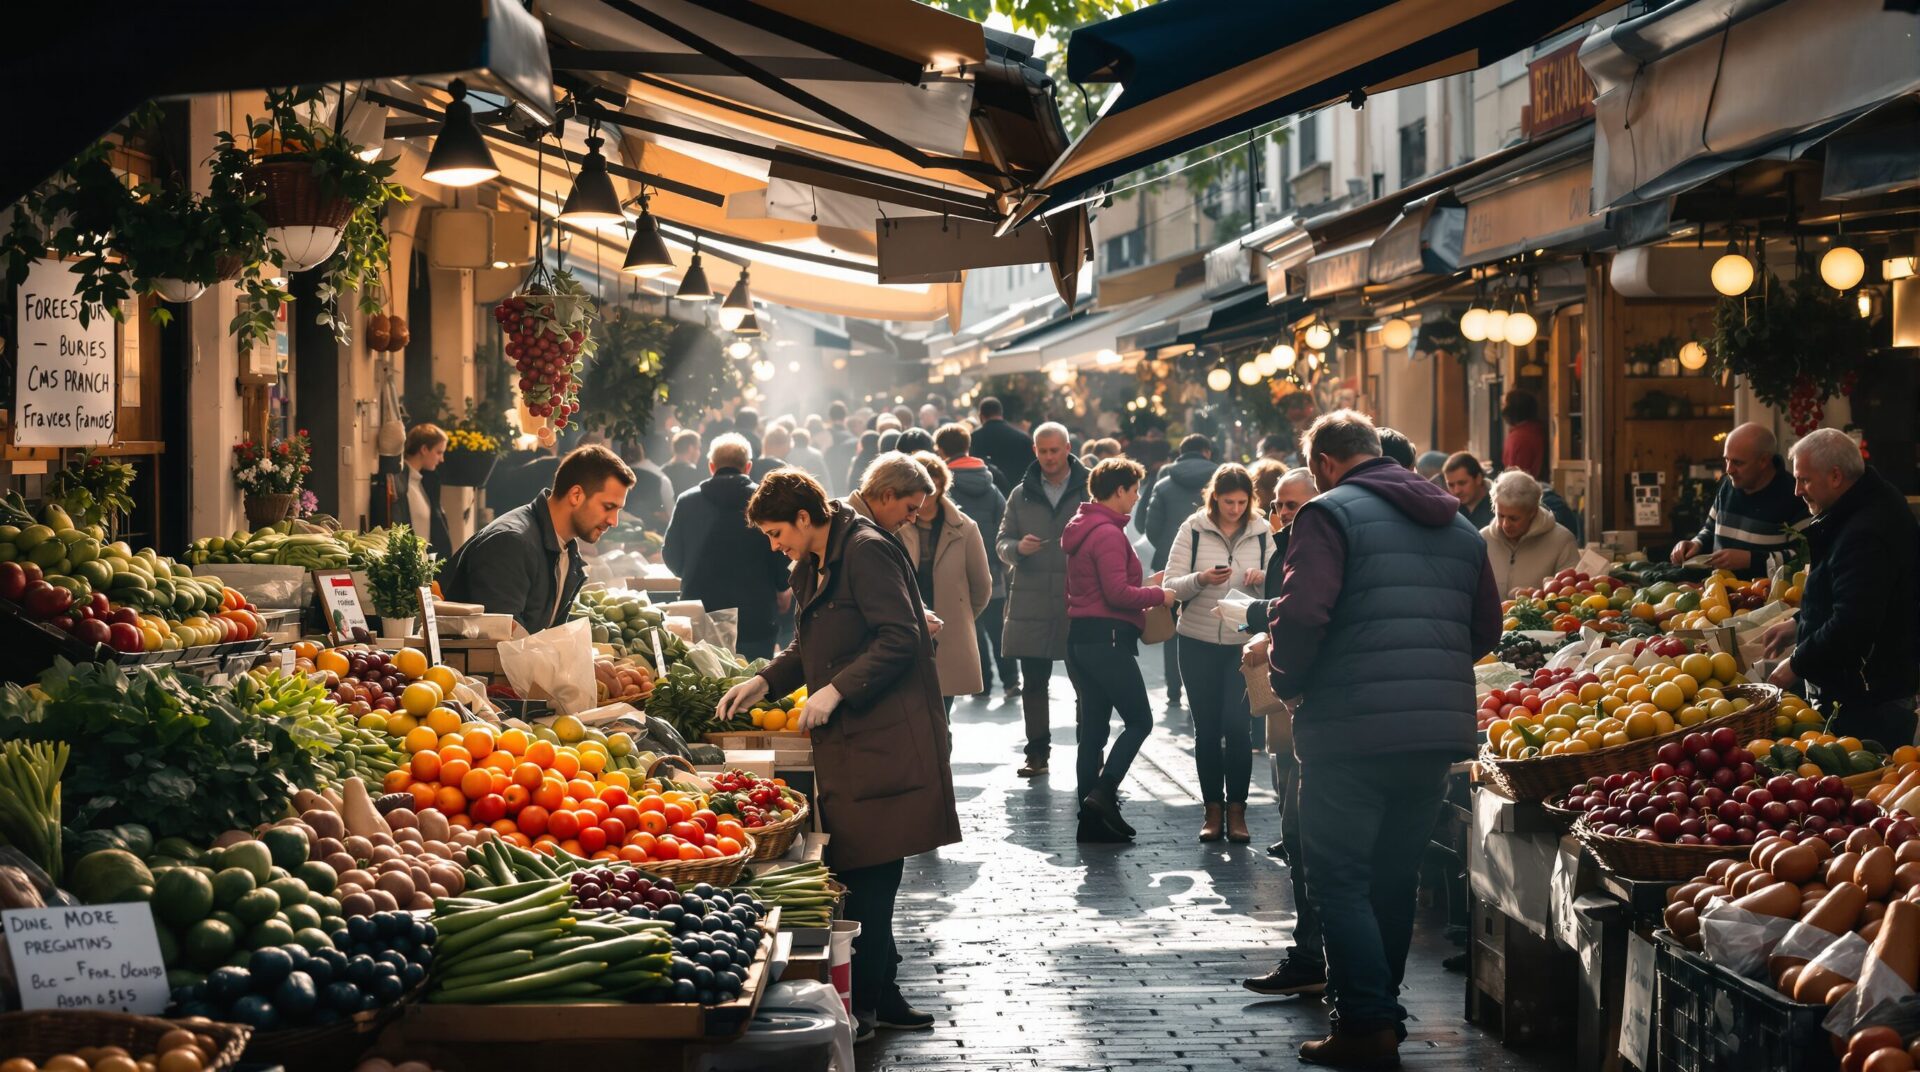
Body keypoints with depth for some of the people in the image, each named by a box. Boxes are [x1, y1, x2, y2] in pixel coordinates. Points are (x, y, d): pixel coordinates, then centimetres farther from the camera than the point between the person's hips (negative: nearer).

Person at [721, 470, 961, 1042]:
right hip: (846, 743, 10)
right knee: (861, 874, 10)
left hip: (882, 743, -10)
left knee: (867, 873, -7)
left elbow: (899, 639, -19)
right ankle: (880, 995, 17)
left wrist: (837, 689, -20)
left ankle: (865, 1004, -1)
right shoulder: (812, 568, 18)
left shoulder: (866, 552, -13)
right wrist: (764, 681, 14)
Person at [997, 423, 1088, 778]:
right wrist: (1018, 547, -12)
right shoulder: (1022, 495, 10)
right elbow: (1001, 542, 11)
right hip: (1031, 600, 3)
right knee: (1033, 680, 5)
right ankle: (1037, 752, 12)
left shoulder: (1089, 491, 2)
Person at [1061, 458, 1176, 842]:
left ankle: (1091, 818, 10)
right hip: (1108, 637, -10)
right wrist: (1158, 595, -7)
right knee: (1139, 720, -2)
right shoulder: (1108, 534, -15)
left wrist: (1142, 601, 18)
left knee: (1092, 729, 9)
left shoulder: (1082, 529, 17)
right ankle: (1103, 792, -13)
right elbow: (1118, 593, -21)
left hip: (1081, 636, 10)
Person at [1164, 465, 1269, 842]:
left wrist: (1263, 579, -17)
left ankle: (1236, 808, 3)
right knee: (1207, 727, 6)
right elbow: (1171, 585, -4)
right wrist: (1201, 579, -24)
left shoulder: (1262, 532, 2)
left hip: (1244, 642, 0)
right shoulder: (1193, 530, -1)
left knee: (1238, 726, -6)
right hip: (1198, 641, 0)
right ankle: (1213, 807, 15)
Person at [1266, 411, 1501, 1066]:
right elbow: (1486, 627, 18)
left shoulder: (1332, 513, -6)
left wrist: (1287, 683, -3)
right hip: (1440, 731, 7)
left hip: (1354, 730, -7)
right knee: (1394, 879, 17)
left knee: (1339, 880, 0)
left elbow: (1301, 615, -19)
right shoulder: (1457, 524, 17)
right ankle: (1380, 1012, 26)